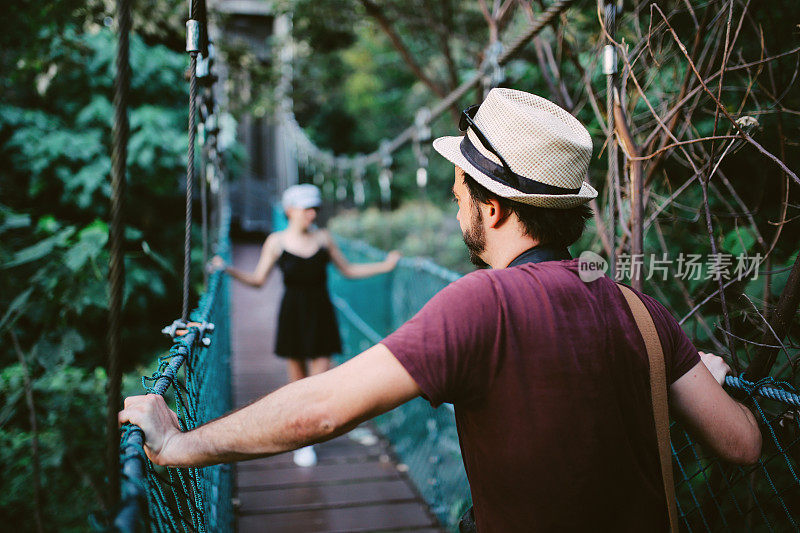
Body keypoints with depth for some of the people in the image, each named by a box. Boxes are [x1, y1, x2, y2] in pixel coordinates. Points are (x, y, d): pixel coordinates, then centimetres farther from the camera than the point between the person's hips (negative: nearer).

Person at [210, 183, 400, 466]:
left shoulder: (323, 239, 3)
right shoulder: (276, 242, -1)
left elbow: (348, 270, 12)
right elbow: (258, 279, 1)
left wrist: (385, 266, 9)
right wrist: (228, 270, -12)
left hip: (321, 314, 1)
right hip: (293, 315, -1)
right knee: (298, 382, 6)